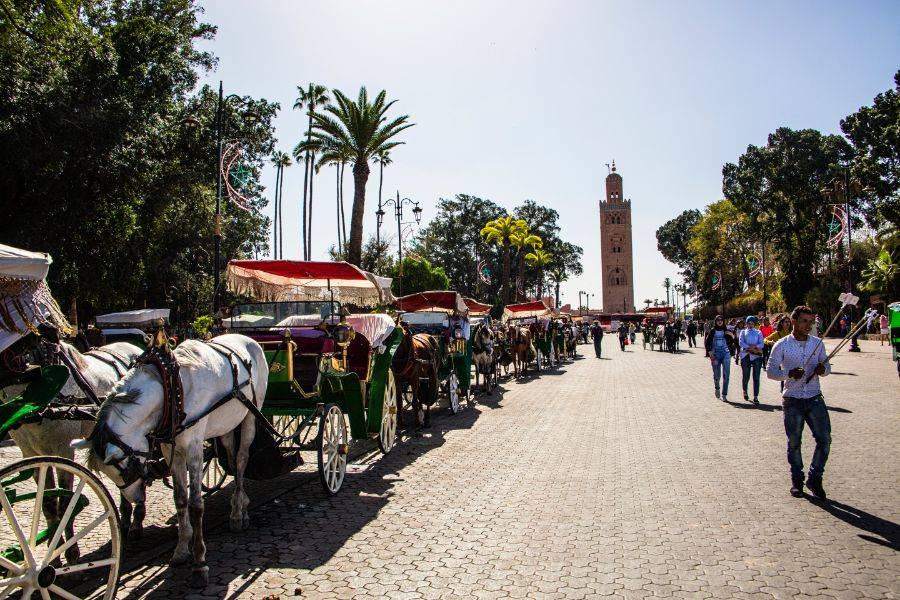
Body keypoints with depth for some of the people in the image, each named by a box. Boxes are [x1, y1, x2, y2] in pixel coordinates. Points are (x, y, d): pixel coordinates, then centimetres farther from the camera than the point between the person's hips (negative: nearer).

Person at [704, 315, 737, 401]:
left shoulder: (726, 331, 6)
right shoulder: (712, 331, 4)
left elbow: (734, 342, 3)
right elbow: (707, 343, 2)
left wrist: (732, 335, -15)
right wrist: (710, 353, -8)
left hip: (726, 355, 0)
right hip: (715, 355, 0)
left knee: (726, 375, -6)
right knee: (716, 375, 5)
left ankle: (724, 395, 0)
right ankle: (717, 388, 35)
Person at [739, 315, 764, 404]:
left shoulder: (758, 332, 16)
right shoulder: (743, 331, 14)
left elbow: (762, 344, 2)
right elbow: (741, 342, -2)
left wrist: (754, 347, -15)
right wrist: (752, 348, -12)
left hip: (757, 356, 0)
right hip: (745, 356, 0)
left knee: (756, 377, -5)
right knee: (745, 376, 5)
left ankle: (755, 397, -4)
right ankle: (745, 392, 31)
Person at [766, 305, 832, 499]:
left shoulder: (817, 343, 6)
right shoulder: (781, 345, -3)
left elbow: (827, 367, 13)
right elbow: (770, 371, -4)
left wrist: (823, 369, -11)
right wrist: (790, 373, -22)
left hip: (815, 399, 2)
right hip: (792, 401, -2)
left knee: (824, 440, -3)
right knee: (793, 443, 7)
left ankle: (815, 479, 15)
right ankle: (797, 480, 23)